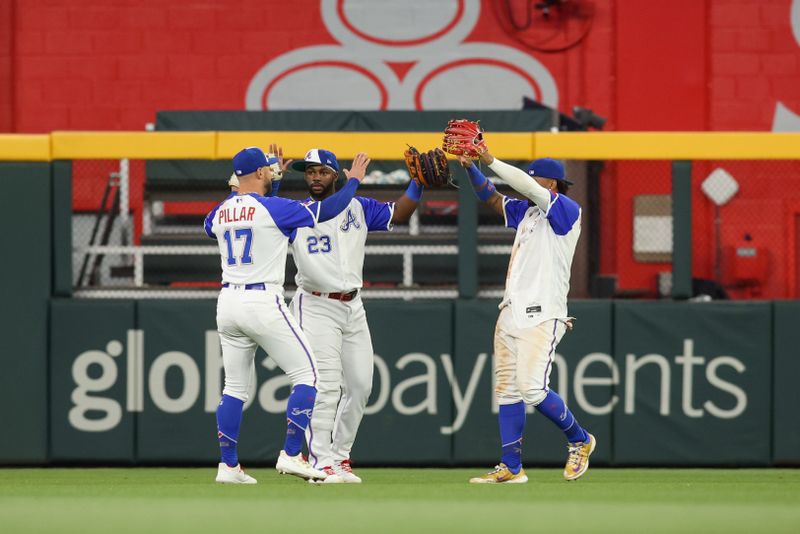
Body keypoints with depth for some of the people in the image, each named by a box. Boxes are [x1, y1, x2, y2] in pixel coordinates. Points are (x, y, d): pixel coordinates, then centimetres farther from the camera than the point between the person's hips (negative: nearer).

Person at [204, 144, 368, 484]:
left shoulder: (220, 212, 8)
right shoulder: (273, 208, -9)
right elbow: (326, 210, -7)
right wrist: (354, 180, 8)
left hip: (227, 303, 6)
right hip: (263, 303, -6)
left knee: (235, 387, 13)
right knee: (306, 374, 2)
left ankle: (227, 465, 10)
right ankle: (291, 454, -7)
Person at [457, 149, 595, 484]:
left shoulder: (567, 210, -7)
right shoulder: (527, 212, 18)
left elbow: (527, 186, -19)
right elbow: (492, 198, 22)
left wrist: (490, 160, -17)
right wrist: (470, 167, 7)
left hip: (541, 316, -9)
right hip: (510, 314, 9)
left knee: (533, 389, -17)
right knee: (507, 389, 5)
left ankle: (579, 440, 5)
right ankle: (511, 468, 8)